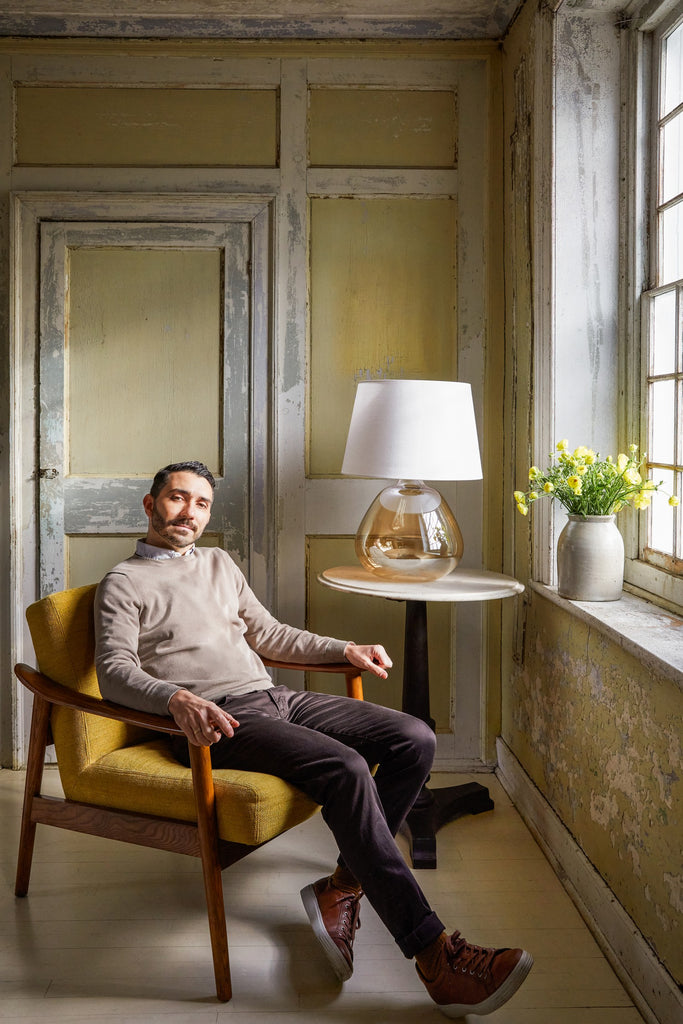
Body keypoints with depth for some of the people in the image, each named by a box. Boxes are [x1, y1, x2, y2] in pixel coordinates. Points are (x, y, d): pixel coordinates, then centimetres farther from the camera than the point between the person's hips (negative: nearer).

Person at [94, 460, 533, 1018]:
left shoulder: (220, 563, 26)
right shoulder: (124, 583, 5)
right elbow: (115, 671, -10)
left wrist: (345, 649, 20)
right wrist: (177, 698, -30)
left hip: (275, 697, 8)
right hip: (218, 720, -8)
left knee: (415, 740, -10)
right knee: (346, 768, -31)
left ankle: (341, 889, -7)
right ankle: (435, 957, -31)